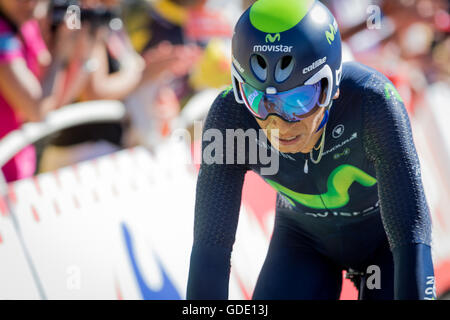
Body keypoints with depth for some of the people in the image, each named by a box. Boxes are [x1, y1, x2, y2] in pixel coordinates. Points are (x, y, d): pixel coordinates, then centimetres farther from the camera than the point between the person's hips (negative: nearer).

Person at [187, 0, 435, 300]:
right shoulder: (231, 117, -30)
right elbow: (212, 243, -28)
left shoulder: (372, 98, -37)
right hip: (305, 238, 2)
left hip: (384, 233, -2)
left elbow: (411, 233, -39)